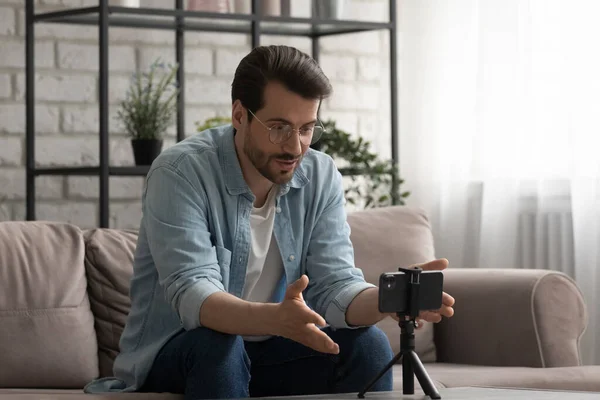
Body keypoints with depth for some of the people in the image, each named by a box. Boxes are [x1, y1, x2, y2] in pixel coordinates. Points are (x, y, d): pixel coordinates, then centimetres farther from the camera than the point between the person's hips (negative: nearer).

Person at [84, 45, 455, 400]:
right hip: (172, 355, -4)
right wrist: (274, 319, -52)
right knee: (218, 346, -35)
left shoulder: (322, 177, -4)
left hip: (266, 352, 4)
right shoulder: (180, 172, -21)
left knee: (367, 344, -19)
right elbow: (192, 293, -32)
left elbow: (334, 285, -12)